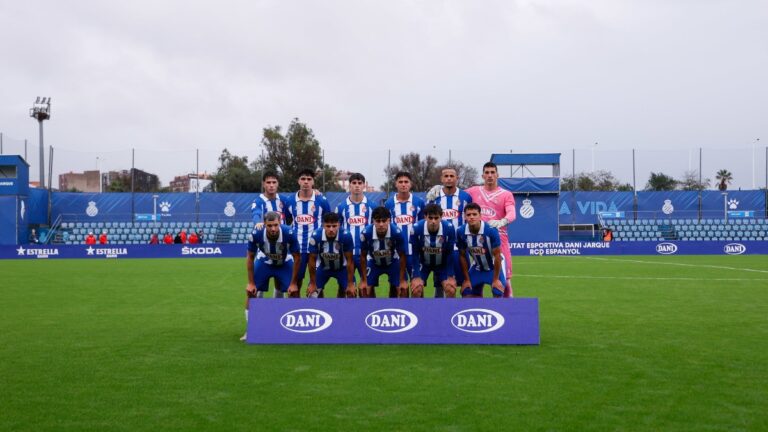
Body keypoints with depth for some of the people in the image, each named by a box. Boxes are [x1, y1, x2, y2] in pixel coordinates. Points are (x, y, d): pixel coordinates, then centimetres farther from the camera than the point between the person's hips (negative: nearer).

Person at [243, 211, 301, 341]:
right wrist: (251, 282, -13)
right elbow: (250, 258, -13)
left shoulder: (289, 233, -35)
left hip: (285, 263, -1)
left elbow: (296, 258, -20)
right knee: (251, 291, -7)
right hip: (264, 262, 1)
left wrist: (293, 283, -18)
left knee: (294, 291, -12)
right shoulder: (256, 234, -32)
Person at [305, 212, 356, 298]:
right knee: (312, 294, -8)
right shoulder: (316, 236, -30)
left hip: (342, 268, 0)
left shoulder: (346, 236, -31)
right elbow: (312, 260, -16)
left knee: (352, 293, -12)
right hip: (323, 267, 1)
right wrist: (312, 283, -9)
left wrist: (351, 284, -15)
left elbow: (349, 261, -19)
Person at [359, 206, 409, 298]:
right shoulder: (366, 233, -32)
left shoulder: (397, 233, -35)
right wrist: (364, 280, -11)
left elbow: (402, 256, -18)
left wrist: (402, 280, -14)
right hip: (373, 262, 1)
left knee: (403, 288, -10)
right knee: (364, 289, -9)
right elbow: (363, 257, -15)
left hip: (393, 262, 0)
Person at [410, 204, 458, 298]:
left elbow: (450, 254, -14)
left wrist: (450, 276, -14)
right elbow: (415, 254, -16)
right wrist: (416, 276, -19)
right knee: (416, 288, -17)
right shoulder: (417, 228, -28)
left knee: (451, 289, -15)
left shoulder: (449, 228, -27)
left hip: (442, 264, 0)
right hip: (423, 263, 0)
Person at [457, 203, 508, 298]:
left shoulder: (491, 230, -31)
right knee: (466, 293, 2)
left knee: (498, 293, -17)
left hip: (494, 266, -4)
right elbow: (462, 256, -5)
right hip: (477, 267, 4)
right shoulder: (461, 232, -19)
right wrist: (467, 279, -2)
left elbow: (497, 256, -20)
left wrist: (495, 279, -15)